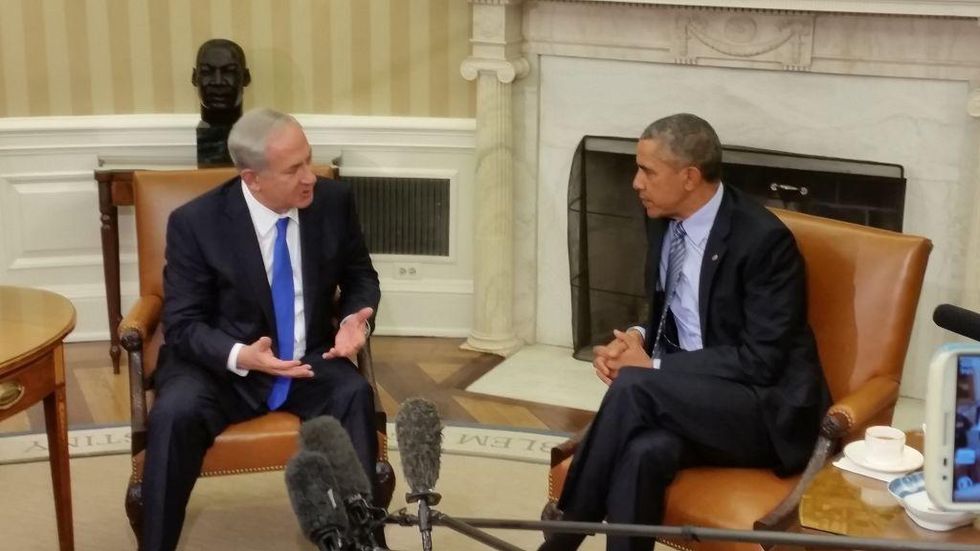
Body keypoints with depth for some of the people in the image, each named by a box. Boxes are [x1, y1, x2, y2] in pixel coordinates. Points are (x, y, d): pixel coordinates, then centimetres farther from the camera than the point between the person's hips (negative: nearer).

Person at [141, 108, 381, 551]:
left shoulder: (334, 201, -7)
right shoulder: (195, 222, -14)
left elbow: (360, 278, 9)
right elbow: (182, 324, -10)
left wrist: (353, 318, -15)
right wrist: (240, 356, -31)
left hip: (309, 362, 2)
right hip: (221, 367, -2)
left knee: (355, 394, -30)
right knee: (176, 411, -32)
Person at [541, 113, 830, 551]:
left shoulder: (763, 239, -17)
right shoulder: (663, 221, 5)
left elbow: (761, 361, -19)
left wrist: (653, 366, -18)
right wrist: (636, 339, -5)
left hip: (767, 409, -6)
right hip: (687, 395, 6)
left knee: (632, 386, -30)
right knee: (643, 453, -31)